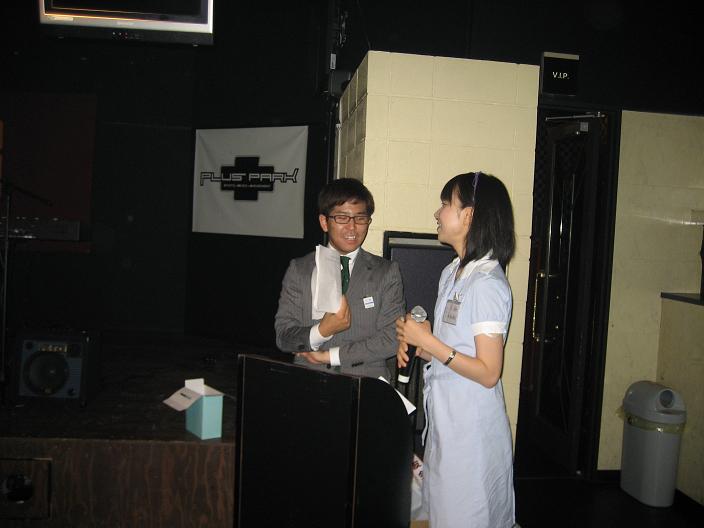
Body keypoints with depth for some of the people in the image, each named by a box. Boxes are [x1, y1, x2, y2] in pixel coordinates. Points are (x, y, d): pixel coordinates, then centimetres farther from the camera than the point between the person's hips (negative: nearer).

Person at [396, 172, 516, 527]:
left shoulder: (487, 284, -20)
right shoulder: (452, 273, 8)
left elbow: (488, 372, -21)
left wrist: (428, 342, -19)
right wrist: (416, 345, -2)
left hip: (471, 426, -9)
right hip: (444, 418, 9)